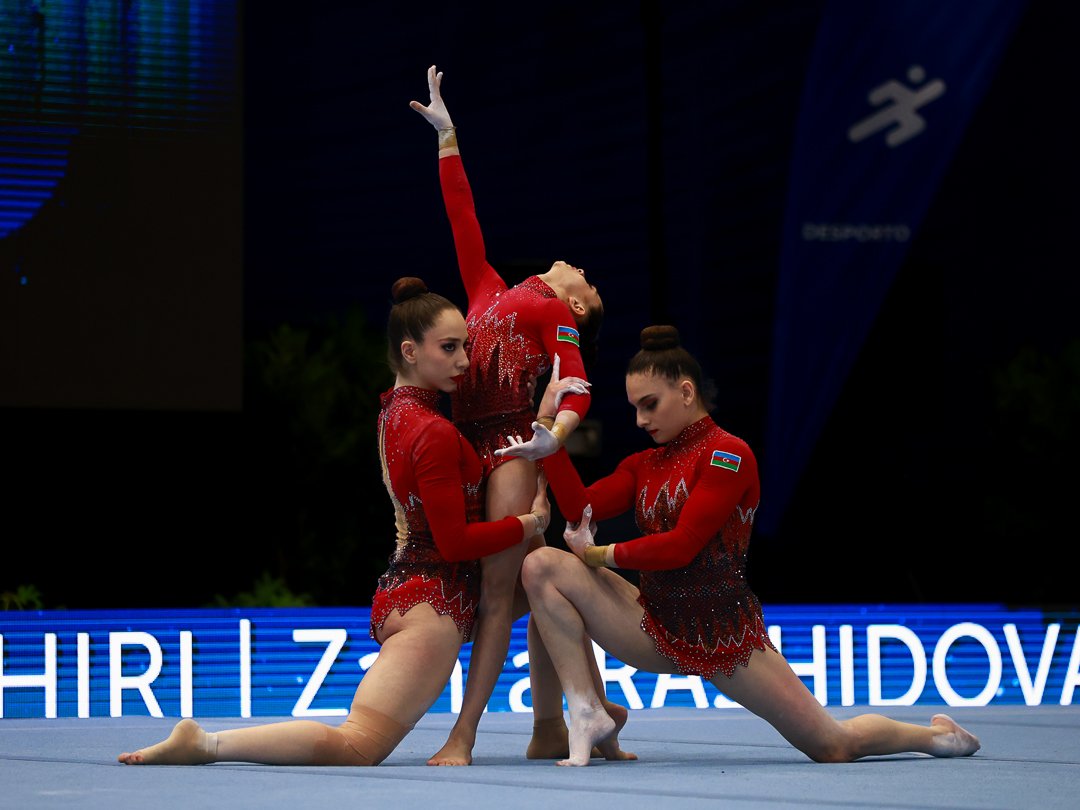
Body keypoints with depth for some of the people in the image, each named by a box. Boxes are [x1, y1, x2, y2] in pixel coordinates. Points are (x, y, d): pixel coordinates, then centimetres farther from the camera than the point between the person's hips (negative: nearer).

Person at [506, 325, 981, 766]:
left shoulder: (728, 455, -10)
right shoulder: (643, 466, 12)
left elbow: (681, 545, -18)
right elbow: (579, 508, -4)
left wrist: (603, 555, -11)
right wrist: (547, 425, -6)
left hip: (723, 634, -6)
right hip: (657, 631, 6)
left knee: (835, 748, -2)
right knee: (542, 566, -13)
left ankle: (933, 735, 31)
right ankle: (587, 712, -15)